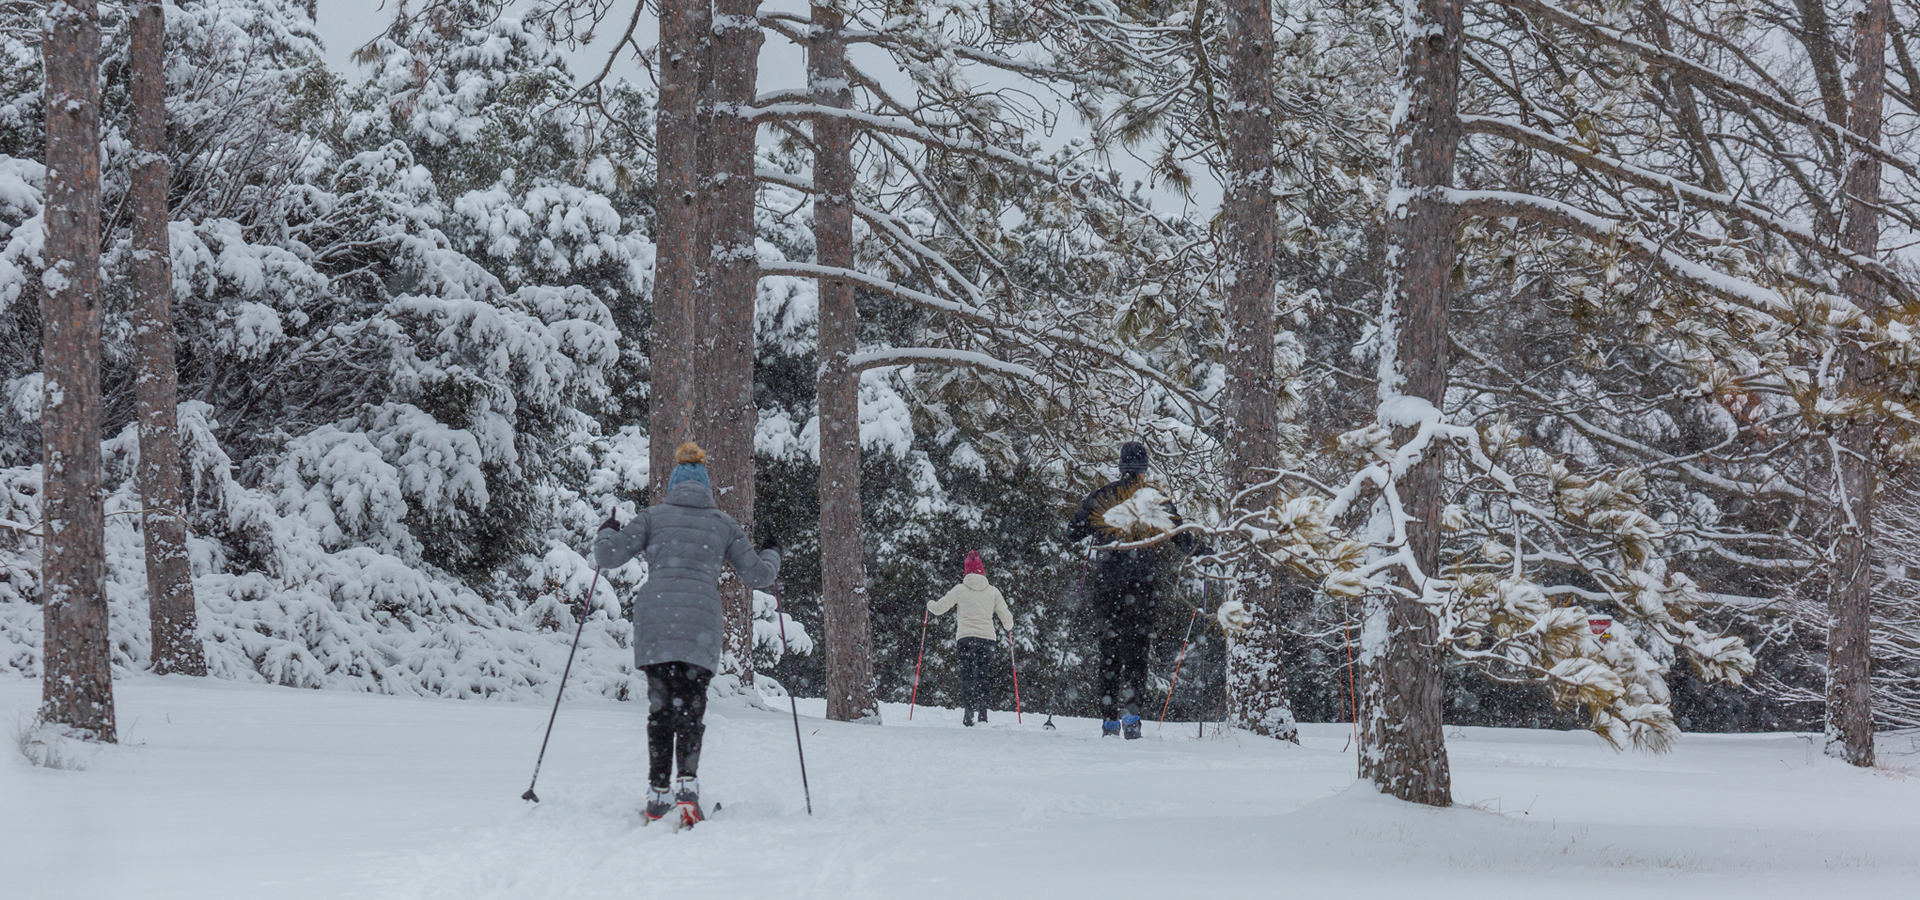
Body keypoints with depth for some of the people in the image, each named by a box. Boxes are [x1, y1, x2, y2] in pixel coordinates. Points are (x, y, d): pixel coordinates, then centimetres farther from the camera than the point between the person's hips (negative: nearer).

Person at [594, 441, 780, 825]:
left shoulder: (654, 516, 11)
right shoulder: (724, 524, 14)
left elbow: (608, 556, 6)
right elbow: (757, 575, 18)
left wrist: (606, 533, 28)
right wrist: (771, 554, 39)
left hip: (654, 622, 0)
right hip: (702, 624, 0)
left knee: (660, 707, 9)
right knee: (691, 707, 6)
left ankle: (658, 793, 3)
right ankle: (687, 782, -16)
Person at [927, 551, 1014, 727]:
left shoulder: (960, 589, 2)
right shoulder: (993, 591, 7)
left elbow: (939, 608, 6)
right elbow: (1006, 617, 12)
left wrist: (929, 604, 29)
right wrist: (1009, 629, 34)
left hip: (965, 638, -2)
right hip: (987, 639, 2)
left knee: (967, 676, 0)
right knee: (981, 676, 11)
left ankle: (969, 711, -16)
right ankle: (983, 715, 1)